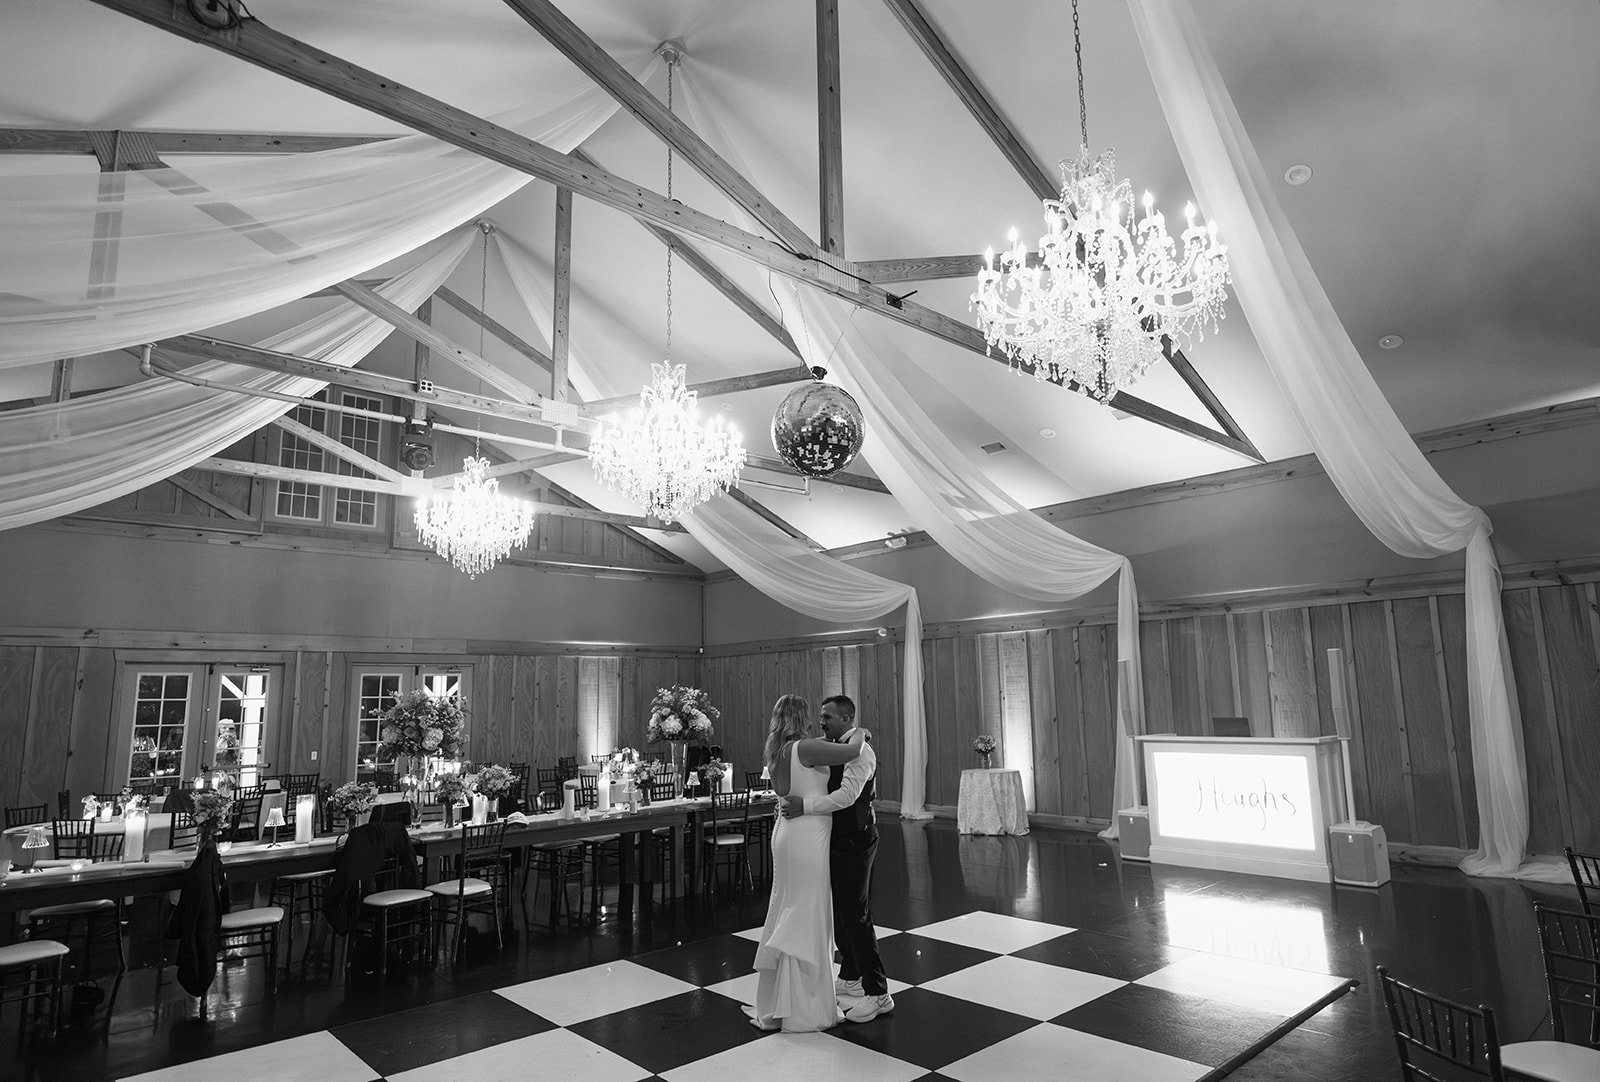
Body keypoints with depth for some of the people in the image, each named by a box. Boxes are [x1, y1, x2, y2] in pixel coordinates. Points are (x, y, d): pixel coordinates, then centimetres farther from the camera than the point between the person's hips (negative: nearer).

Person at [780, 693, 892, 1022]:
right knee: (838, 912, 19)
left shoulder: (860, 751, -19)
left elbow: (846, 795, -29)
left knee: (856, 916, -3)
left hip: (854, 842, -9)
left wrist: (805, 806, -30)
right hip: (838, 841, 9)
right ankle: (850, 979, 36)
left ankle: (877, 994, 9)